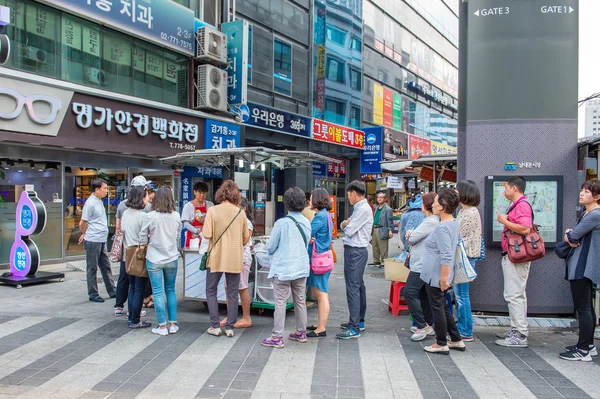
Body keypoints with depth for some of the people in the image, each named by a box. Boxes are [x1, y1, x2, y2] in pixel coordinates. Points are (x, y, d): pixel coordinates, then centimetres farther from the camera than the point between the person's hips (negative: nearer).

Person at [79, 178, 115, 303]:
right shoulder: (90, 203, -16)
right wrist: (86, 234, 5)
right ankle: (93, 294, 14)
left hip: (101, 241, 8)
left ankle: (112, 291, 21)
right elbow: (82, 223, -11)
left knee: (106, 267, 13)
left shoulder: (99, 201, 10)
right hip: (93, 241, -8)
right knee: (92, 268, 4)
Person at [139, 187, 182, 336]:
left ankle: (162, 326, 9)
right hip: (172, 258, 3)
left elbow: (143, 238, -4)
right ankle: (173, 324, 17)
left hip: (154, 259, -3)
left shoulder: (150, 216, -13)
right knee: (171, 290, 15)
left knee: (158, 292, 5)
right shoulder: (176, 216, -4)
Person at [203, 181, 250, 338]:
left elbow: (207, 234, -16)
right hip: (235, 259, 2)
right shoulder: (240, 213, -3)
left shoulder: (212, 211, -11)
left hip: (216, 258, -2)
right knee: (233, 293, 11)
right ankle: (230, 327, 15)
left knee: (211, 291, 14)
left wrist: (216, 233, 5)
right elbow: (246, 238, 5)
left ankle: (215, 326, 13)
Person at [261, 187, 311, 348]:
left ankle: (277, 338, 4)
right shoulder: (306, 223, 1)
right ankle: (301, 333, 28)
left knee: (280, 303, 1)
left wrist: (271, 249, 14)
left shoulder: (281, 223, -16)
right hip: (302, 268, 6)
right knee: (300, 301, 16)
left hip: (283, 269, -6)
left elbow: (270, 247, -8)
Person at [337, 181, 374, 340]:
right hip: (356, 250, 11)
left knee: (353, 288, -10)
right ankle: (359, 321, 28)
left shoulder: (363, 209, -17)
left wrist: (346, 225, 2)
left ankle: (354, 328, -8)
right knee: (359, 286, 17)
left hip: (355, 252, -11)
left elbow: (349, 231, -19)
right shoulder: (360, 208, 14)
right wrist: (345, 224, -7)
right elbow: (347, 226, 14)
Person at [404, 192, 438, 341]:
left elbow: (411, 239, -18)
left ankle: (422, 326, -7)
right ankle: (428, 325, 23)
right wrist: (412, 234, -6)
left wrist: (410, 235, 4)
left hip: (421, 266, -11)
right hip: (424, 265, 11)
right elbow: (413, 238, 15)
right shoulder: (434, 221, 15)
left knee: (409, 293, -12)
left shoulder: (430, 222, -19)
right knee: (424, 295, 15)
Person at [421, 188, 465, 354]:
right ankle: (456, 340, 27)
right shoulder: (454, 223, 8)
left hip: (435, 276, -9)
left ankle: (441, 344, 15)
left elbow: (446, 256, -26)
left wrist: (444, 278, -23)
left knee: (438, 308, 3)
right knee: (443, 307, 19)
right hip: (437, 275, 9)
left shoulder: (442, 227, -22)